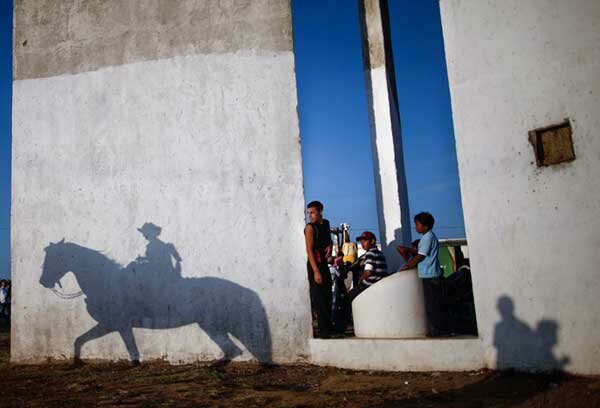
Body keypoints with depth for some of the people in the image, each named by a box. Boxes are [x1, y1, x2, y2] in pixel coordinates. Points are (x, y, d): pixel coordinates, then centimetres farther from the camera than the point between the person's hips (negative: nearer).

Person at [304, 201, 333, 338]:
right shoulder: (309, 227, -11)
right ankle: (323, 329, -3)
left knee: (327, 296, 12)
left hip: (324, 263, 7)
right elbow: (309, 250, -17)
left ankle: (328, 326, 23)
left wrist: (330, 246, 1)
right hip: (314, 265, -7)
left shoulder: (326, 223, 8)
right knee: (318, 298, -7)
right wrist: (316, 272, -23)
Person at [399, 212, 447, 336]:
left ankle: (436, 329, 1)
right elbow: (420, 252, 18)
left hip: (430, 276, -10)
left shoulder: (428, 237, -14)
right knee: (436, 303, 12)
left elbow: (420, 256, -16)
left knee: (432, 304, -4)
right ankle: (440, 329, 18)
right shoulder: (428, 236, 15)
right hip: (431, 275, 10)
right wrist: (408, 249, 9)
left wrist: (406, 267, -9)